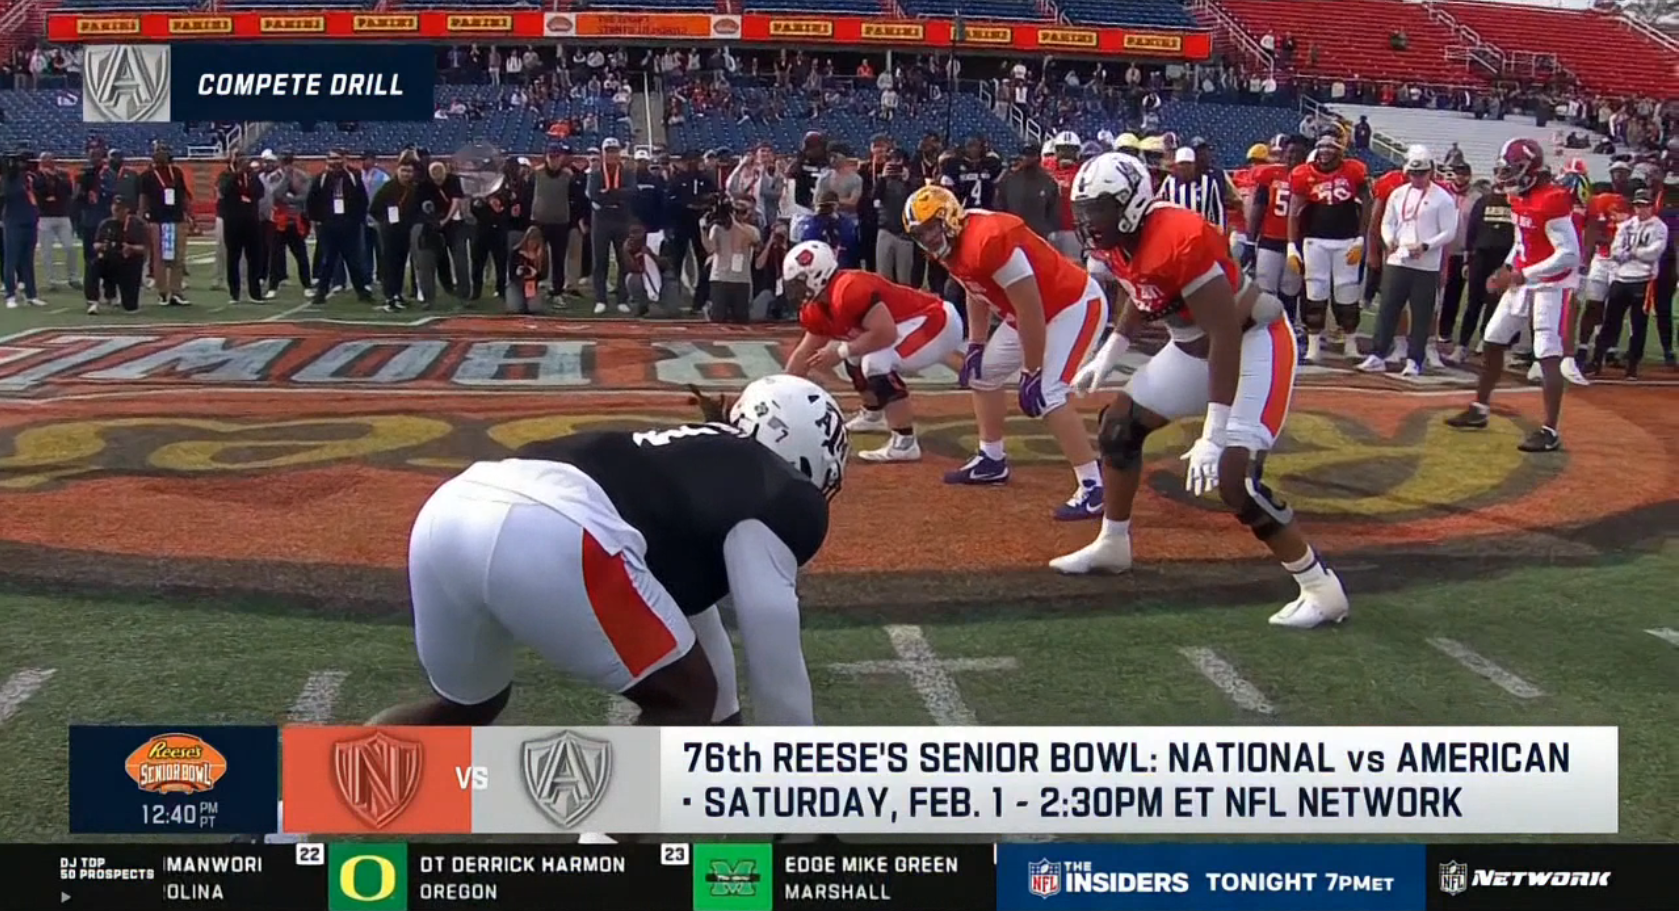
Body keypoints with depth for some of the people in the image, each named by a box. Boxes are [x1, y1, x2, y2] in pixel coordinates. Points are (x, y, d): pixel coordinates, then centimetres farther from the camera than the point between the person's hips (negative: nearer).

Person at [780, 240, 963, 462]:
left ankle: (905, 443, -22)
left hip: (939, 324, -11)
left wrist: (841, 352, -22)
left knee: (876, 363, -25)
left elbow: (886, 334, -31)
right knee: (857, 354, 20)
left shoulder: (849, 290, -26)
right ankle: (873, 415, 39)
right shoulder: (819, 308, 6)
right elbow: (805, 353, 15)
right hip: (922, 324, 11)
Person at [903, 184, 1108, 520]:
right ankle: (991, 461, 32)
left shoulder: (989, 241, -31)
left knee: (1047, 395, -23)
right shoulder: (951, 246, -2)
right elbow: (978, 294, 17)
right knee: (983, 372, 18)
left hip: (1075, 305, -11)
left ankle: (1093, 487, -23)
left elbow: (1030, 312, -29)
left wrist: (1032, 373, -24)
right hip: (1037, 311, 11)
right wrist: (975, 347, 12)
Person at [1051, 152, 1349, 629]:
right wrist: (1105, 357, 15)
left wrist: (1213, 435, -30)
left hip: (1253, 342, -9)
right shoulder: (1117, 243, -5)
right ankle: (1112, 545, 32)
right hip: (1196, 345, 10)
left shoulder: (1180, 242, -32)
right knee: (1120, 425, 12)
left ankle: (1321, 589, -8)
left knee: (1234, 477, -20)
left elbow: (1226, 337, -31)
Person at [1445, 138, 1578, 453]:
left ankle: (1550, 431, -11)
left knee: (1548, 355, -12)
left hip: (1551, 284, -10)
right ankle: (1480, 409, 29)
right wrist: (1506, 269, 7)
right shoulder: (1520, 198, 6)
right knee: (1492, 341, 15)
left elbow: (1569, 255, -24)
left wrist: (1522, 275, -24)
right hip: (1523, 280, 10)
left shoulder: (1553, 202, -22)